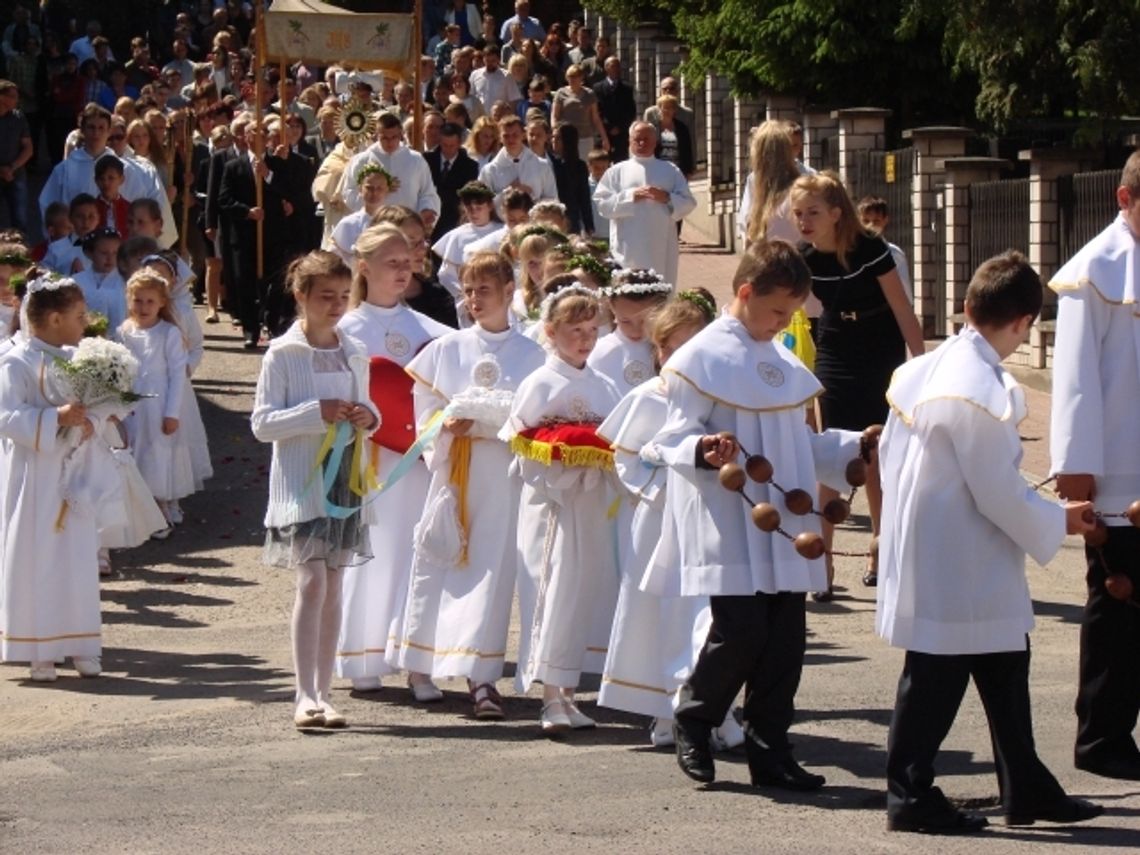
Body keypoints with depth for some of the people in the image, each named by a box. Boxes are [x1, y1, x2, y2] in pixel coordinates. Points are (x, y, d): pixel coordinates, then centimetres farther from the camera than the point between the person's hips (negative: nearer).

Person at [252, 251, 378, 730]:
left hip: (344, 480, 5)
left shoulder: (354, 353, 11)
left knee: (333, 587, 7)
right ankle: (305, 695, -15)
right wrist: (317, 413, -20)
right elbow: (262, 423, -9)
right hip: (300, 483, -5)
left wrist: (368, 418, -3)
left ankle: (322, 692, 12)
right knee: (312, 583, -14)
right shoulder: (282, 354, -5)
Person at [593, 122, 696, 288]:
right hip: (628, 248, -2)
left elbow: (688, 203, 9)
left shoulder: (670, 171, 14)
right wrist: (630, 197, -11)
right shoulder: (617, 171, 11)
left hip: (661, 248, 2)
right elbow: (602, 203, 1)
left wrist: (667, 198, -9)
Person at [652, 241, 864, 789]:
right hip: (728, 525, -7)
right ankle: (693, 720, 12)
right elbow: (673, 440, -10)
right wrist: (704, 453, -30)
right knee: (740, 631, -12)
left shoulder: (782, 364, 17)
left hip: (781, 528, 7)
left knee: (785, 640, 4)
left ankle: (769, 751, 11)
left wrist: (855, 447, 15)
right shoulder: (703, 359, -6)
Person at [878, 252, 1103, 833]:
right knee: (937, 676, 2)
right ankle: (909, 796, 13)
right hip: (959, 571, -10)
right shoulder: (980, 393, -24)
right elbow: (999, 496, -20)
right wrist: (1059, 522, -4)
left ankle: (1026, 788, 27)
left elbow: (889, 454, 12)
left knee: (1004, 666, 18)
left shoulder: (921, 372, 3)